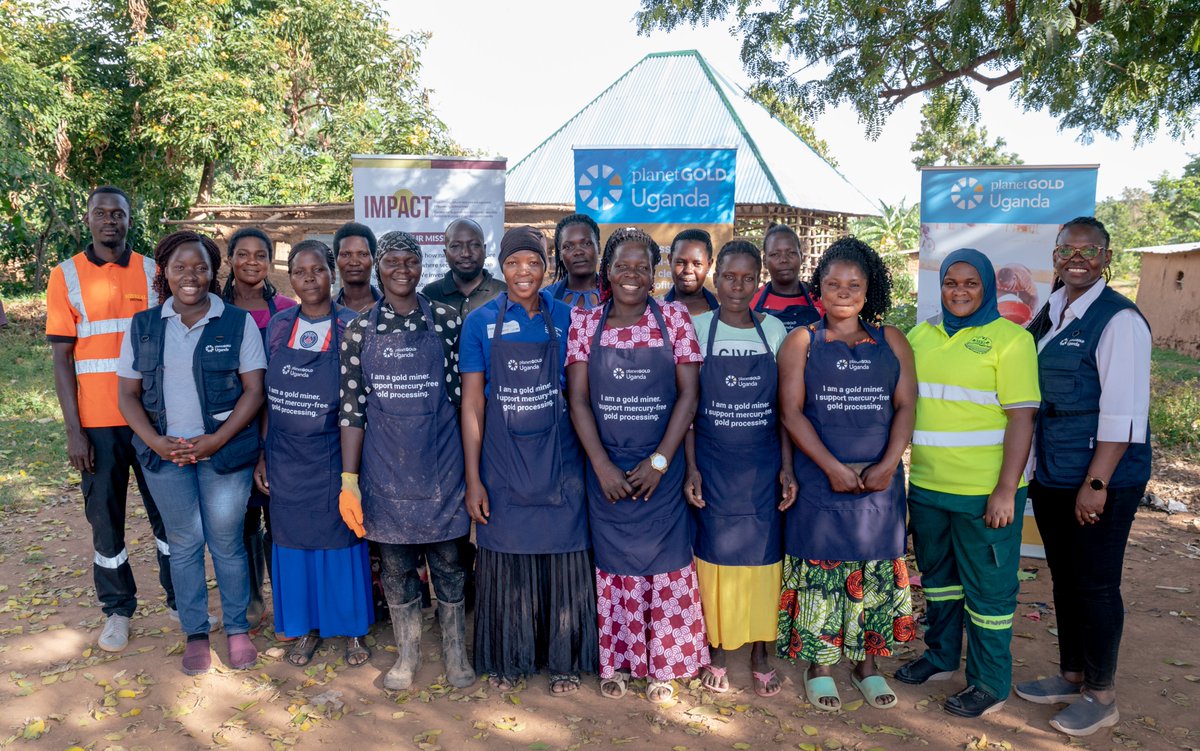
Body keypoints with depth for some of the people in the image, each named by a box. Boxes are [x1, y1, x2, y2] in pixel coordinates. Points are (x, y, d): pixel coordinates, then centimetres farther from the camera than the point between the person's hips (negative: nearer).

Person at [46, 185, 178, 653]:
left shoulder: (153, 272, 4)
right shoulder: (66, 276, 1)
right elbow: (61, 357, -1)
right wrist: (74, 430, -6)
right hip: (98, 421, -1)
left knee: (167, 510, 9)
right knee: (105, 516, 8)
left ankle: (180, 600, 23)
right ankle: (118, 609, 23)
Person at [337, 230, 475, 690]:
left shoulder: (446, 321, 0)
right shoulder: (360, 329, 2)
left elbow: (462, 396, 2)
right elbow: (352, 409, 1)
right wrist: (349, 480, -3)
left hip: (441, 465, -1)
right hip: (385, 469, 1)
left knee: (447, 561, 9)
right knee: (395, 565, 11)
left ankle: (455, 653, 27)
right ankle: (407, 655, 29)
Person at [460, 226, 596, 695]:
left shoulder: (565, 318, 2)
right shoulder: (481, 323, 0)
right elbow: (472, 403, -1)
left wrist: (592, 461, 2)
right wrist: (472, 478, -4)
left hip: (558, 460, 0)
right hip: (502, 462, 0)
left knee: (562, 560, 7)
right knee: (505, 562, 10)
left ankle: (563, 659, 25)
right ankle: (508, 659, 28)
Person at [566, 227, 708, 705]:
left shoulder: (674, 318, -1)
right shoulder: (585, 324, 1)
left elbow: (689, 393, -5)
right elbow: (578, 400, -2)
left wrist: (660, 460, -11)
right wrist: (601, 465, -10)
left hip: (661, 466, -1)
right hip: (606, 468, 1)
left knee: (665, 562, 5)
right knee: (614, 563, 9)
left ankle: (663, 666, 21)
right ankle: (618, 662, 25)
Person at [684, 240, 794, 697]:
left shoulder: (774, 330, 3)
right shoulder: (697, 329, -2)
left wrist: (787, 467, 0)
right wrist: (690, 467, -8)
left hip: (764, 465, 2)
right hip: (712, 464, -1)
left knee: (763, 554, 7)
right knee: (716, 553, 5)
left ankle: (760, 654, 22)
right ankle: (716, 652, 21)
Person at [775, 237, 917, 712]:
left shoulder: (891, 342, 8)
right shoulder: (801, 343, 2)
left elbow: (906, 406, 2)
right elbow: (791, 411, -6)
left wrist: (887, 465, -11)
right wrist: (834, 468, -14)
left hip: (880, 478, 3)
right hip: (820, 478, -2)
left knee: (876, 569, 9)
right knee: (821, 566, 3)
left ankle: (867, 663, 26)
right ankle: (819, 666, 18)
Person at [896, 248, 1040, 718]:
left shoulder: (1010, 338, -7)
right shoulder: (921, 336, 9)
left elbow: (1021, 417, -12)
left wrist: (1006, 491, -17)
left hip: (984, 491, -5)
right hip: (927, 486, 6)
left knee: (987, 587, 6)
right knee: (937, 575, 19)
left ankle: (990, 683, 22)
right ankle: (941, 657, 38)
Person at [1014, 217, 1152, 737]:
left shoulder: (1118, 320, -13)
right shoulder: (1049, 314, 9)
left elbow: (1122, 413, -18)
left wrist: (1096, 484, -20)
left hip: (1100, 479, -7)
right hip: (1050, 475, 7)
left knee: (1095, 584, 5)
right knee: (1063, 577, 17)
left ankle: (1100, 695, 22)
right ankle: (1071, 676, 34)